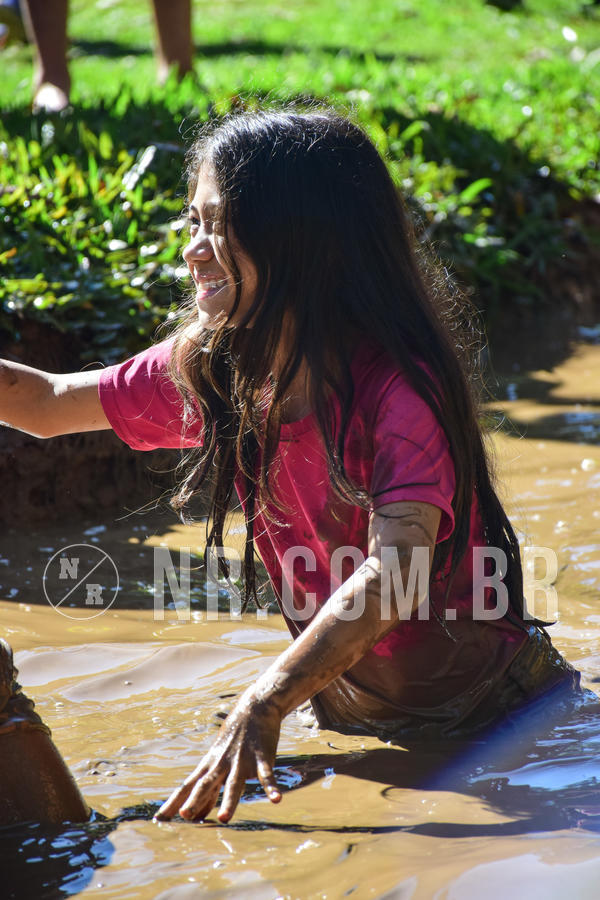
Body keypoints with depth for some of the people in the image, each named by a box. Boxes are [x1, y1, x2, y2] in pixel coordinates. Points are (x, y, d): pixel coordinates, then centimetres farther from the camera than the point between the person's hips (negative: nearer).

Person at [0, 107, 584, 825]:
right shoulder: (211, 372, -4)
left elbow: (394, 577, -38)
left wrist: (261, 706, -47)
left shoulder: (397, 386, -25)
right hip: (350, 722, 6)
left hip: (496, 713, -5)